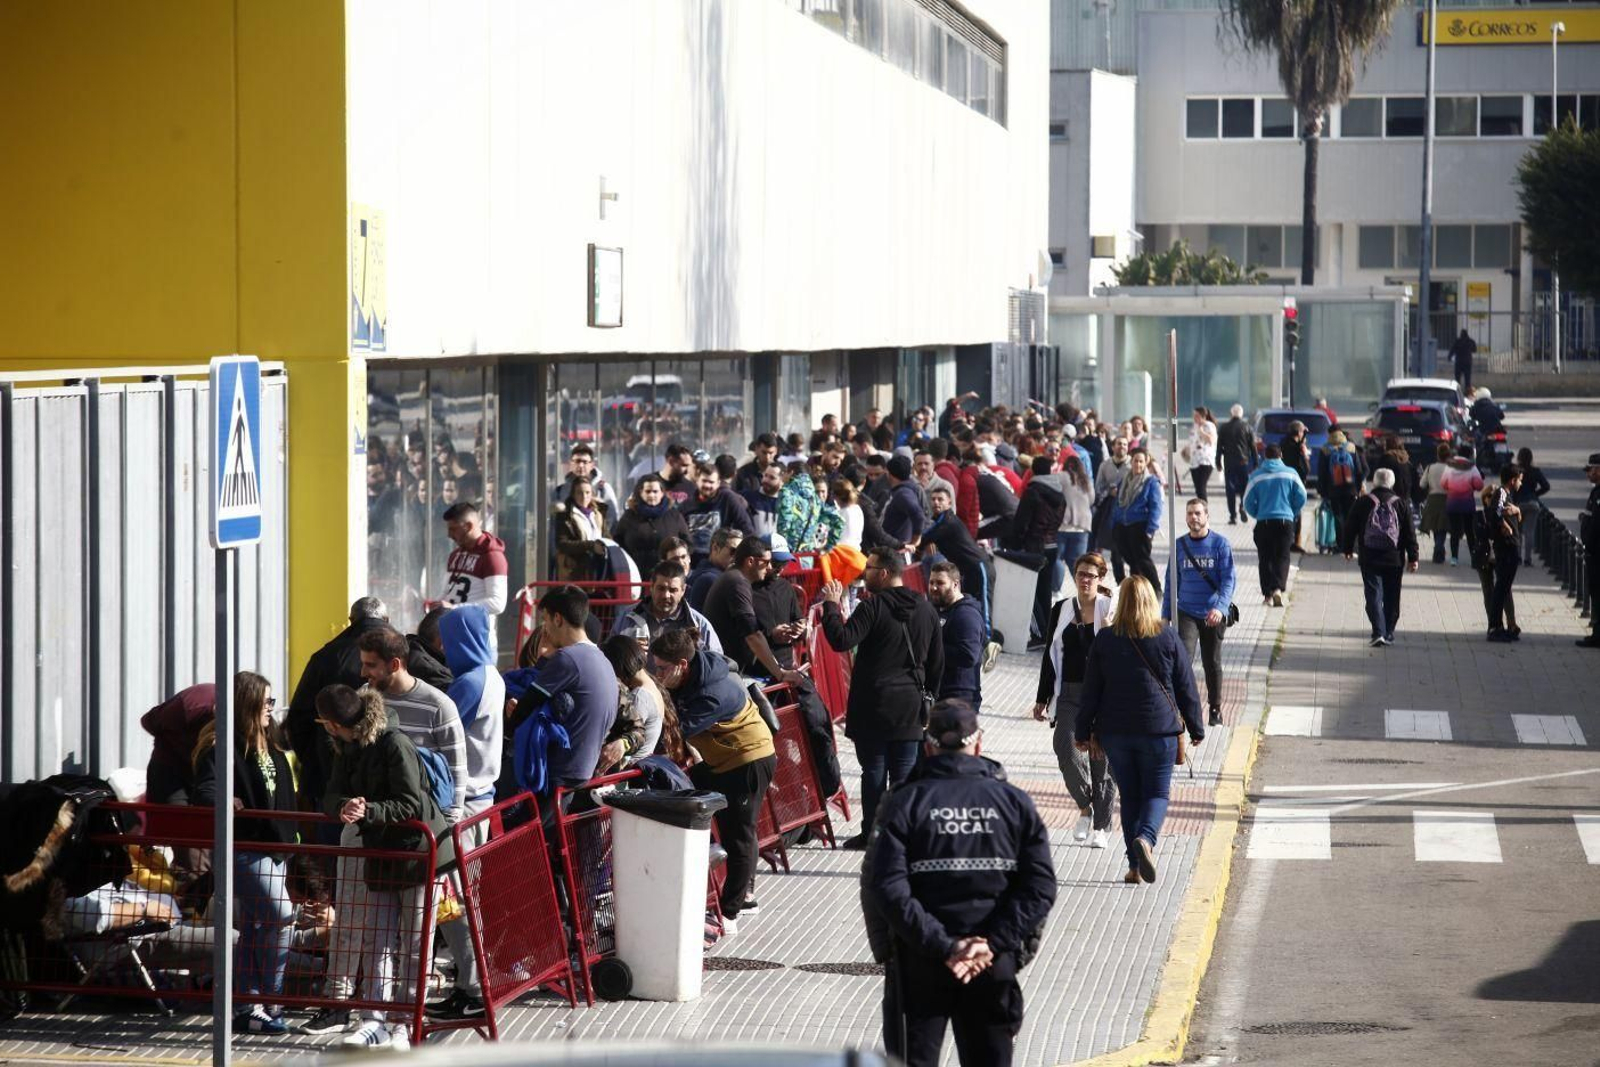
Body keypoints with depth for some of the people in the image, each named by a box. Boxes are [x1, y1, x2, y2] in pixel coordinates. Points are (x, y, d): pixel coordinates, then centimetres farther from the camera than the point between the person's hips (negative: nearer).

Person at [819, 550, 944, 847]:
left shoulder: (873, 606, -12)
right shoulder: (926, 609, 9)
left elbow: (841, 640, -23)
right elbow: (937, 662, 15)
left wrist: (831, 606, -12)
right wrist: (925, 690, 25)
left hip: (873, 705, -5)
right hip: (909, 705, 5)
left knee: (873, 770, 1)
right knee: (904, 770, 7)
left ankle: (871, 832, 3)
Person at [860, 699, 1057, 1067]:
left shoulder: (904, 803, -5)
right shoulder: (1014, 802, 0)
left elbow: (885, 888, -16)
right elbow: (1040, 886, -7)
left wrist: (943, 945, -16)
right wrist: (992, 944, -12)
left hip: (919, 967, -2)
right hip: (994, 967, 2)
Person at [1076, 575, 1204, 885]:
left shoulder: (1104, 640, -1)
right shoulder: (1167, 638, -3)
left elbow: (1091, 690, 3)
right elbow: (1186, 687, 2)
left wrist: (1083, 732, 11)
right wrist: (1196, 729, 12)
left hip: (1115, 731, 2)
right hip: (1159, 729, -2)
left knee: (1129, 796, 12)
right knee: (1157, 793, 6)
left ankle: (1135, 867, 9)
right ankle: (1146, 839, -24)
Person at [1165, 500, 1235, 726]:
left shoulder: (1220, 544, -4)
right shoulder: (1180, 546, 4)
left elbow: (1229, 579, -10)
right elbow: (1173, 582, 12)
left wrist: (1220, 607, -26)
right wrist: (1166, 615, 12)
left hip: (1213, 615, -1)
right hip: (1186, 614, 1)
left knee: (1212, 664, 11)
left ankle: (1215, 710, 27)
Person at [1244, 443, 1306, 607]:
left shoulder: (1257, 476, 0)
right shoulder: (1290, 474, 1)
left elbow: (1248, 502, 1)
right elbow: (1301, 497, 1)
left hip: (1263, 521, 0)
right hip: (1285, 520, 0)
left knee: (1265, 558, 11)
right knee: (1282, 557, 3)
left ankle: (1267, 594, 10)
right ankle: (1278, 588, -20)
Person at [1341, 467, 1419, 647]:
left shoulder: (1362, 503, -2)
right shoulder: (1401, 504, 0)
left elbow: (1350, 528, 5)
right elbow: (1410, 533, 1)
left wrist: (1348, 549, 20)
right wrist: (1413, 558, 6)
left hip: (1369, 559, -1)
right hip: (1394, 560, 1)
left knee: (1373, 595, -2)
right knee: (1391, 598, 12)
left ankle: (1378, 632, -17)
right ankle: (1388, 633, 17)